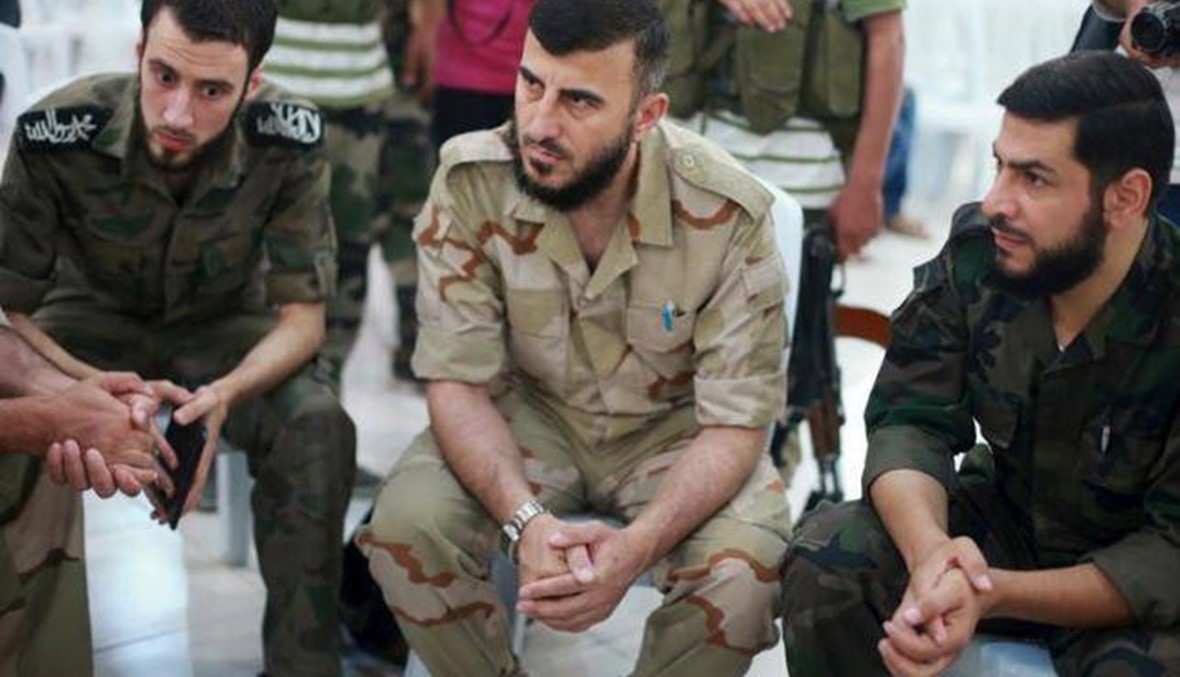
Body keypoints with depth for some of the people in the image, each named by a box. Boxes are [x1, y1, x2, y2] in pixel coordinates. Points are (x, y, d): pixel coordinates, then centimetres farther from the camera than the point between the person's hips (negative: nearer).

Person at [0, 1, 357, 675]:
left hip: (224, 326, 1)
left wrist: (225, 394, -40)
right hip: (93, 322, 0)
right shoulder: (57, 134, -27)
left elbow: (303, 318, -18)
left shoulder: (289, 141, -25)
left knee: (319, 425, -29)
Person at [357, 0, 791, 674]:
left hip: (674, 428, -1)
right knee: (405, 525, -26)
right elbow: (458, 381, -16)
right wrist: (525, 521, -36)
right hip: (528, 415, 1)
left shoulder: (729, 214, -23)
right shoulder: (471, 181, -20)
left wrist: (636, 545, -38)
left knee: (747, 569, -29)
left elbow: (736, 422, -19)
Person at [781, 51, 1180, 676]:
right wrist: (930, 550, -37)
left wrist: (994, 596, -39)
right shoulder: (975, 254, -13)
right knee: (823, 560, -21)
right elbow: (909, 422, -14)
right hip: (1005, 520, 3)